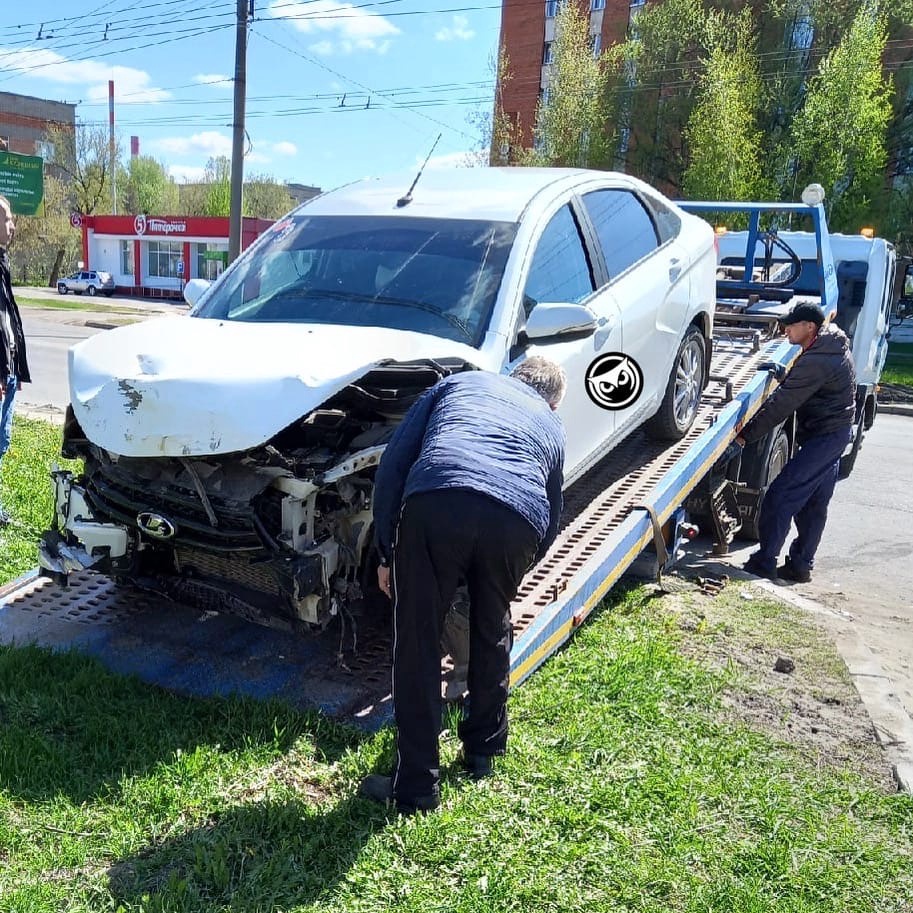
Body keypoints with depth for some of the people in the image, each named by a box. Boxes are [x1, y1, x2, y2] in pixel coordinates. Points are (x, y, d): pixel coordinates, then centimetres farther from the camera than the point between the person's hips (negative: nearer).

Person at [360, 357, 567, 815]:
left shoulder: (461, 381, 32)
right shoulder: (551, 425, 36)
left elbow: (392, 464, 19)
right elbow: (551, 522, 41)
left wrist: (387, 553, 21)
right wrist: (515, 569, 57)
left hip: (435, 503, -2)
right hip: (516, 520, 2)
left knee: (417, 645, 12)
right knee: (493, 631, 28)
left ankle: (416, 786, 21)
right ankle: (483, 749, 44)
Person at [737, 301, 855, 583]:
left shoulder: (815, 362, -24)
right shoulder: (834, 343, 8)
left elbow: (780, 405, -23)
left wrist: (745, 435, -18)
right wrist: (785, 374, 9)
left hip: (822, 438, -10)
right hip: (837, 433, 10)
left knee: (779, 498, -9)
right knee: (814, 506, 14)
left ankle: (763, 562, -3)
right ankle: (800, 565, 21)